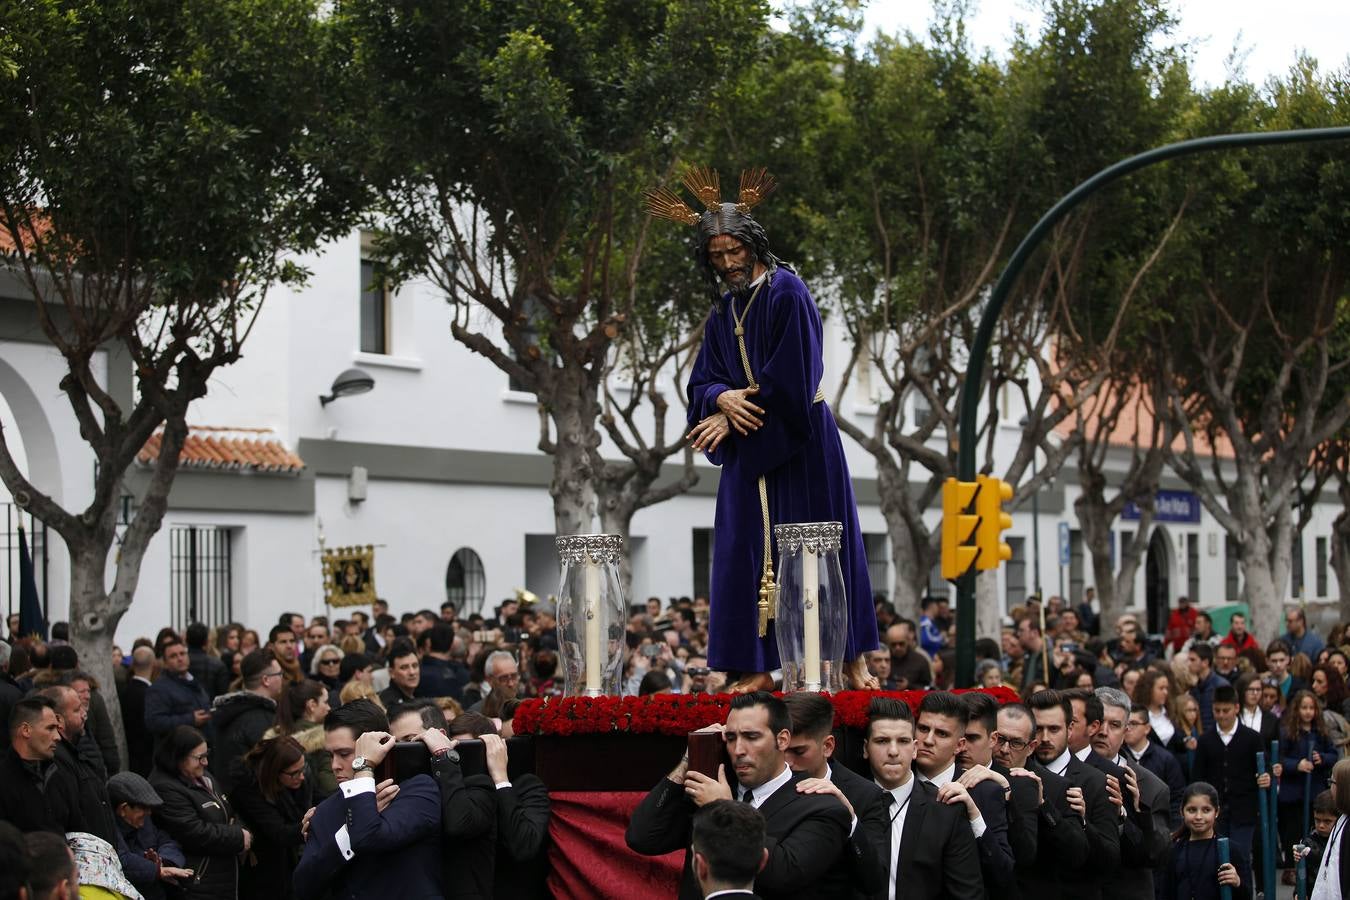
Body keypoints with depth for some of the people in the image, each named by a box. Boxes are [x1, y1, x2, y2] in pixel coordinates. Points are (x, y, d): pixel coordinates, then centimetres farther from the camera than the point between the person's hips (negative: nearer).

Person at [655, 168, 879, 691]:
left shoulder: (786, 292, -8)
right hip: (748, 447, 6)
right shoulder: (723, 312, 13)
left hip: (800, 443, -6)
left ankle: (851, 659, 3)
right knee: (749, 554, -1)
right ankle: (759, 667, -1)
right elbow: (702, 380, 11)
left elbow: (792, 376, -15)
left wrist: (735, 415, -11)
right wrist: (723, 400, -13)